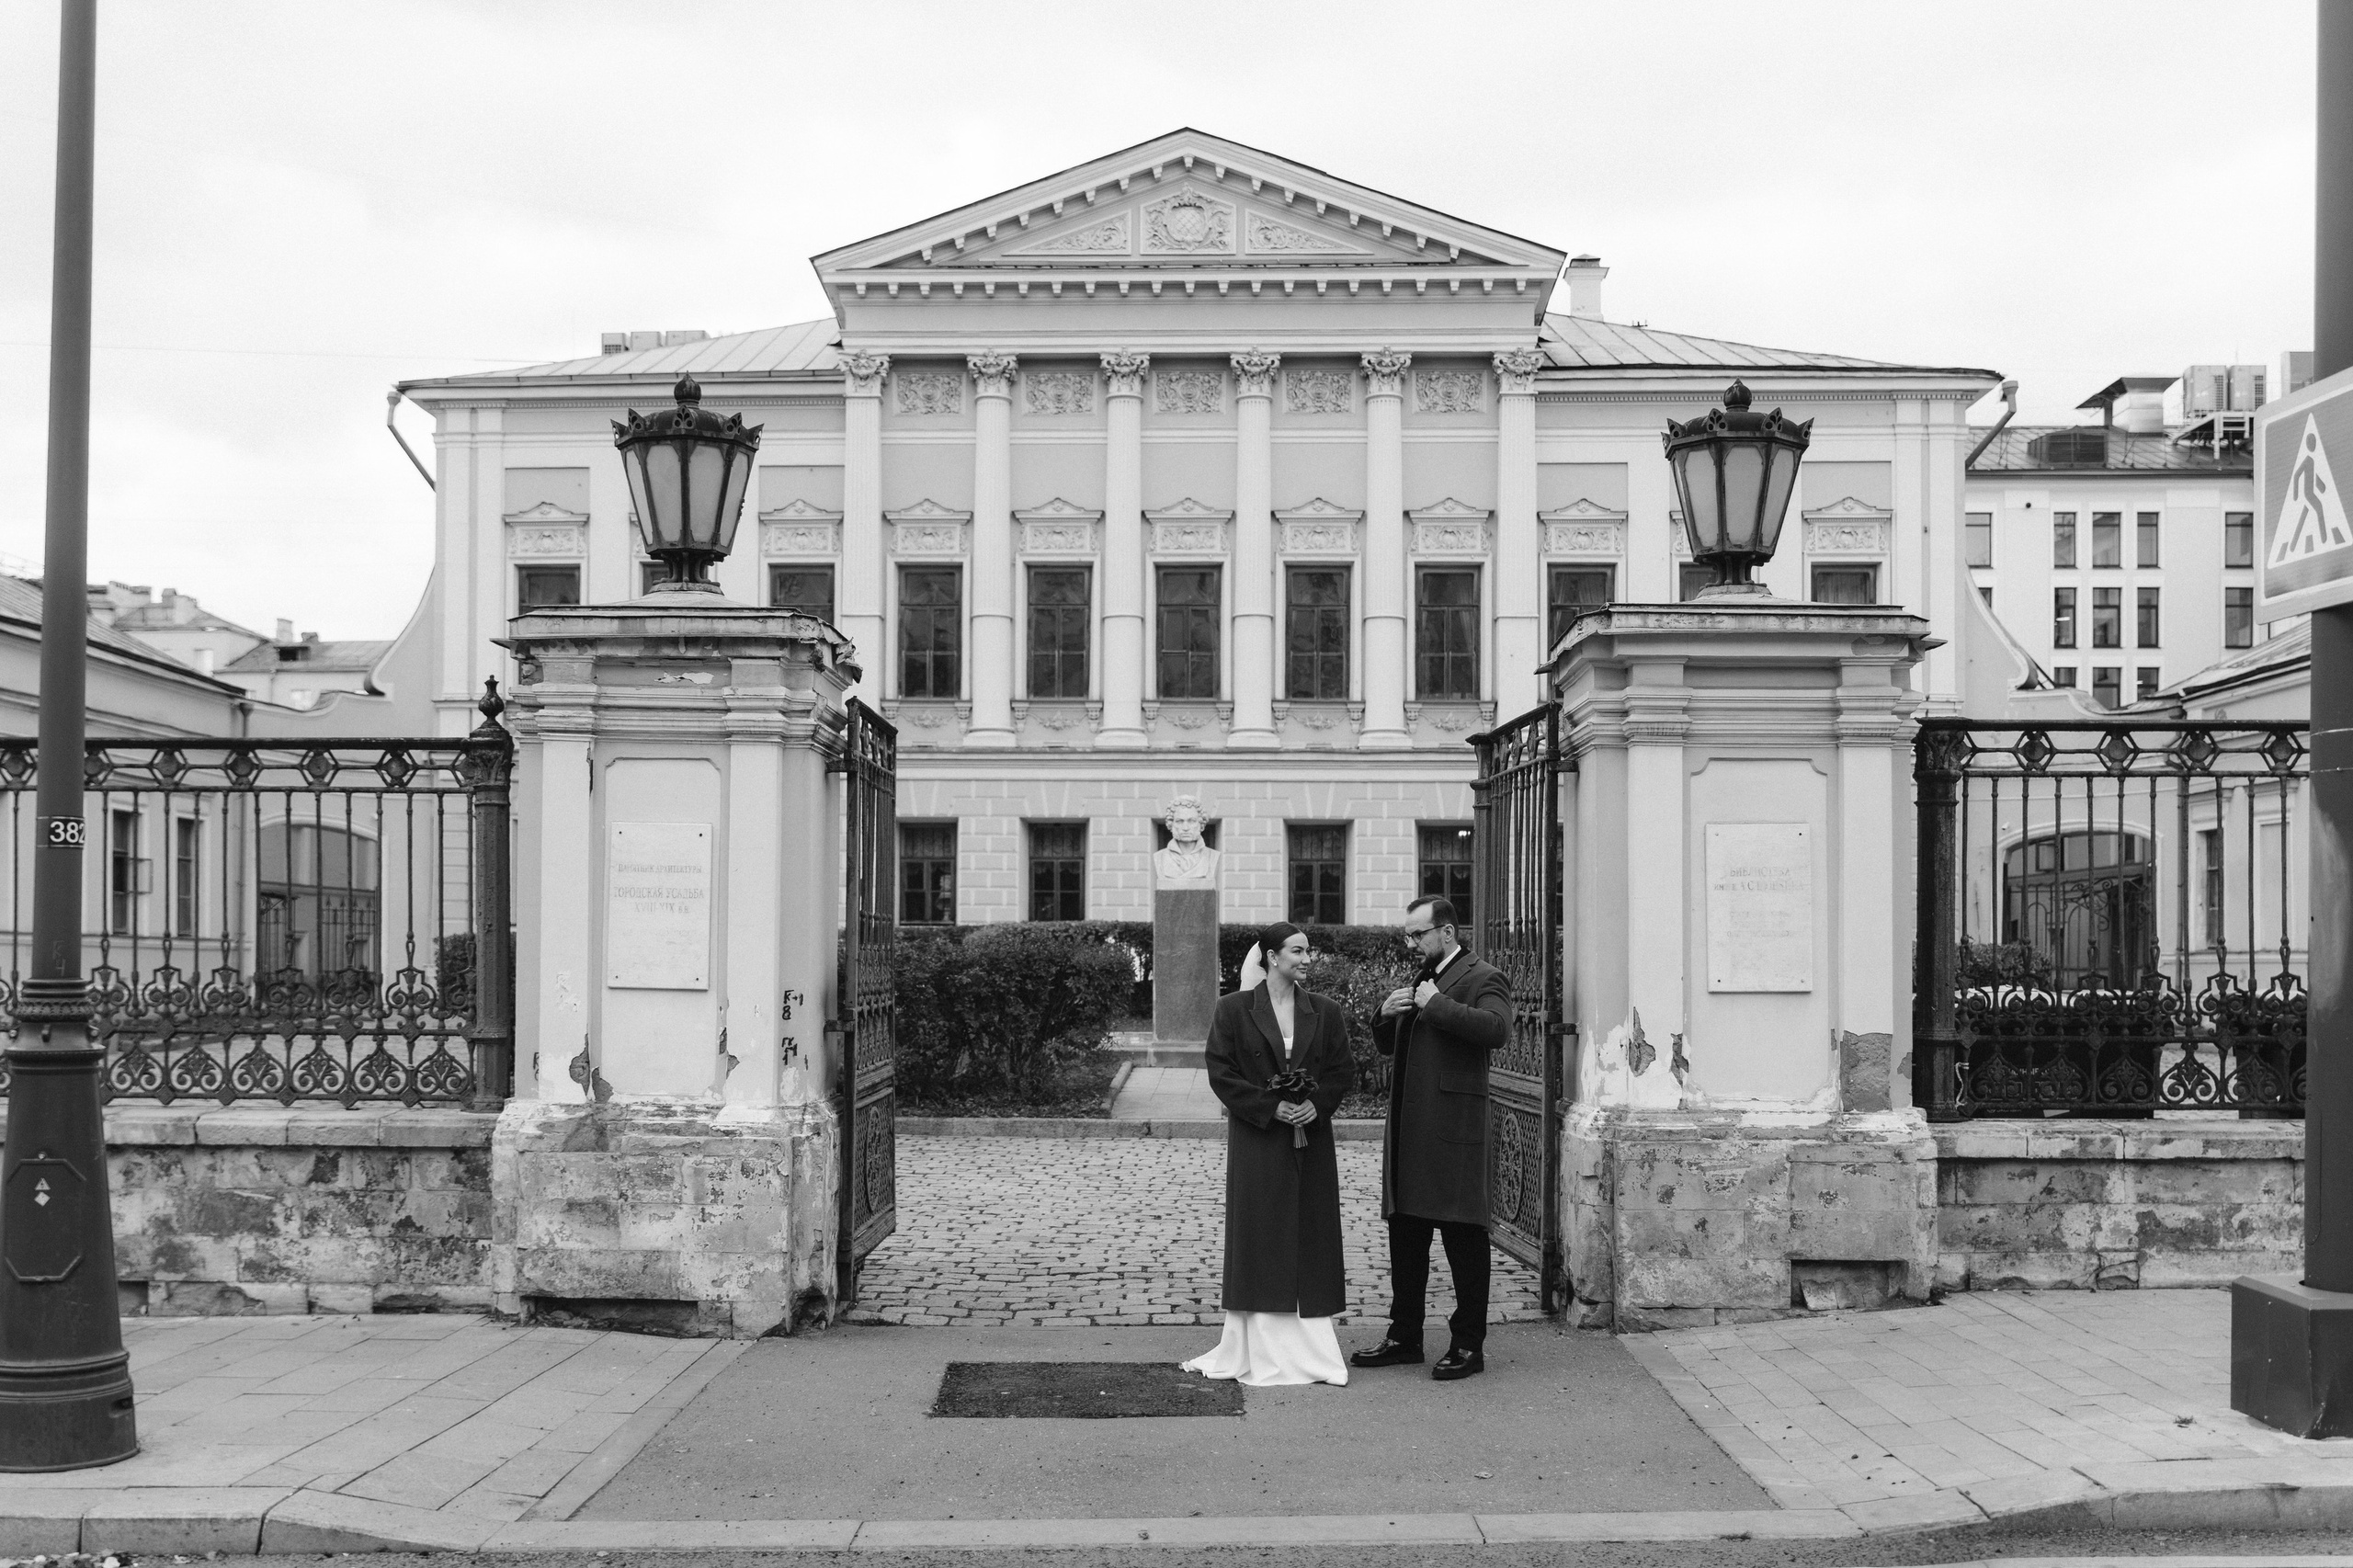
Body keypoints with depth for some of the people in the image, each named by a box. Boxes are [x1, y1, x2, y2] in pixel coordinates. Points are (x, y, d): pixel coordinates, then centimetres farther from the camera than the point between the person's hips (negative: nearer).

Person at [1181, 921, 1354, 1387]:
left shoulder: (1326, 1012, 7)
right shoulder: (1233, 1009, -1)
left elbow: (1343, 1069, 8)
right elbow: (1221, 1073, -5)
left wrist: (1317, 1103, -11)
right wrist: (1271, 1107, -14)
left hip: (1311, 1143, 3)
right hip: (1256, 1143, -3)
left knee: (1310, 1241, 4)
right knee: (1260, 1242, -1)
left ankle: (1309, 1349, 11)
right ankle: (1263, 1353, 4)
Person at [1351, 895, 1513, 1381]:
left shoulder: (1483, 979, -5)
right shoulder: (1419, 981, 21)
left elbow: (1496, 1028, -24)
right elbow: (1387, 1047, 26)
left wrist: (1436, 1005, -17)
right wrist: (1386, 1015, 5)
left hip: (1453, 1127, -8)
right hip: (1407, 1127, 8)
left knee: (1463, 1237, -3)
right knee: (1405, 1236, 12)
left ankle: (1468, 1345, 3)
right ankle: (1405, 1339, 20)